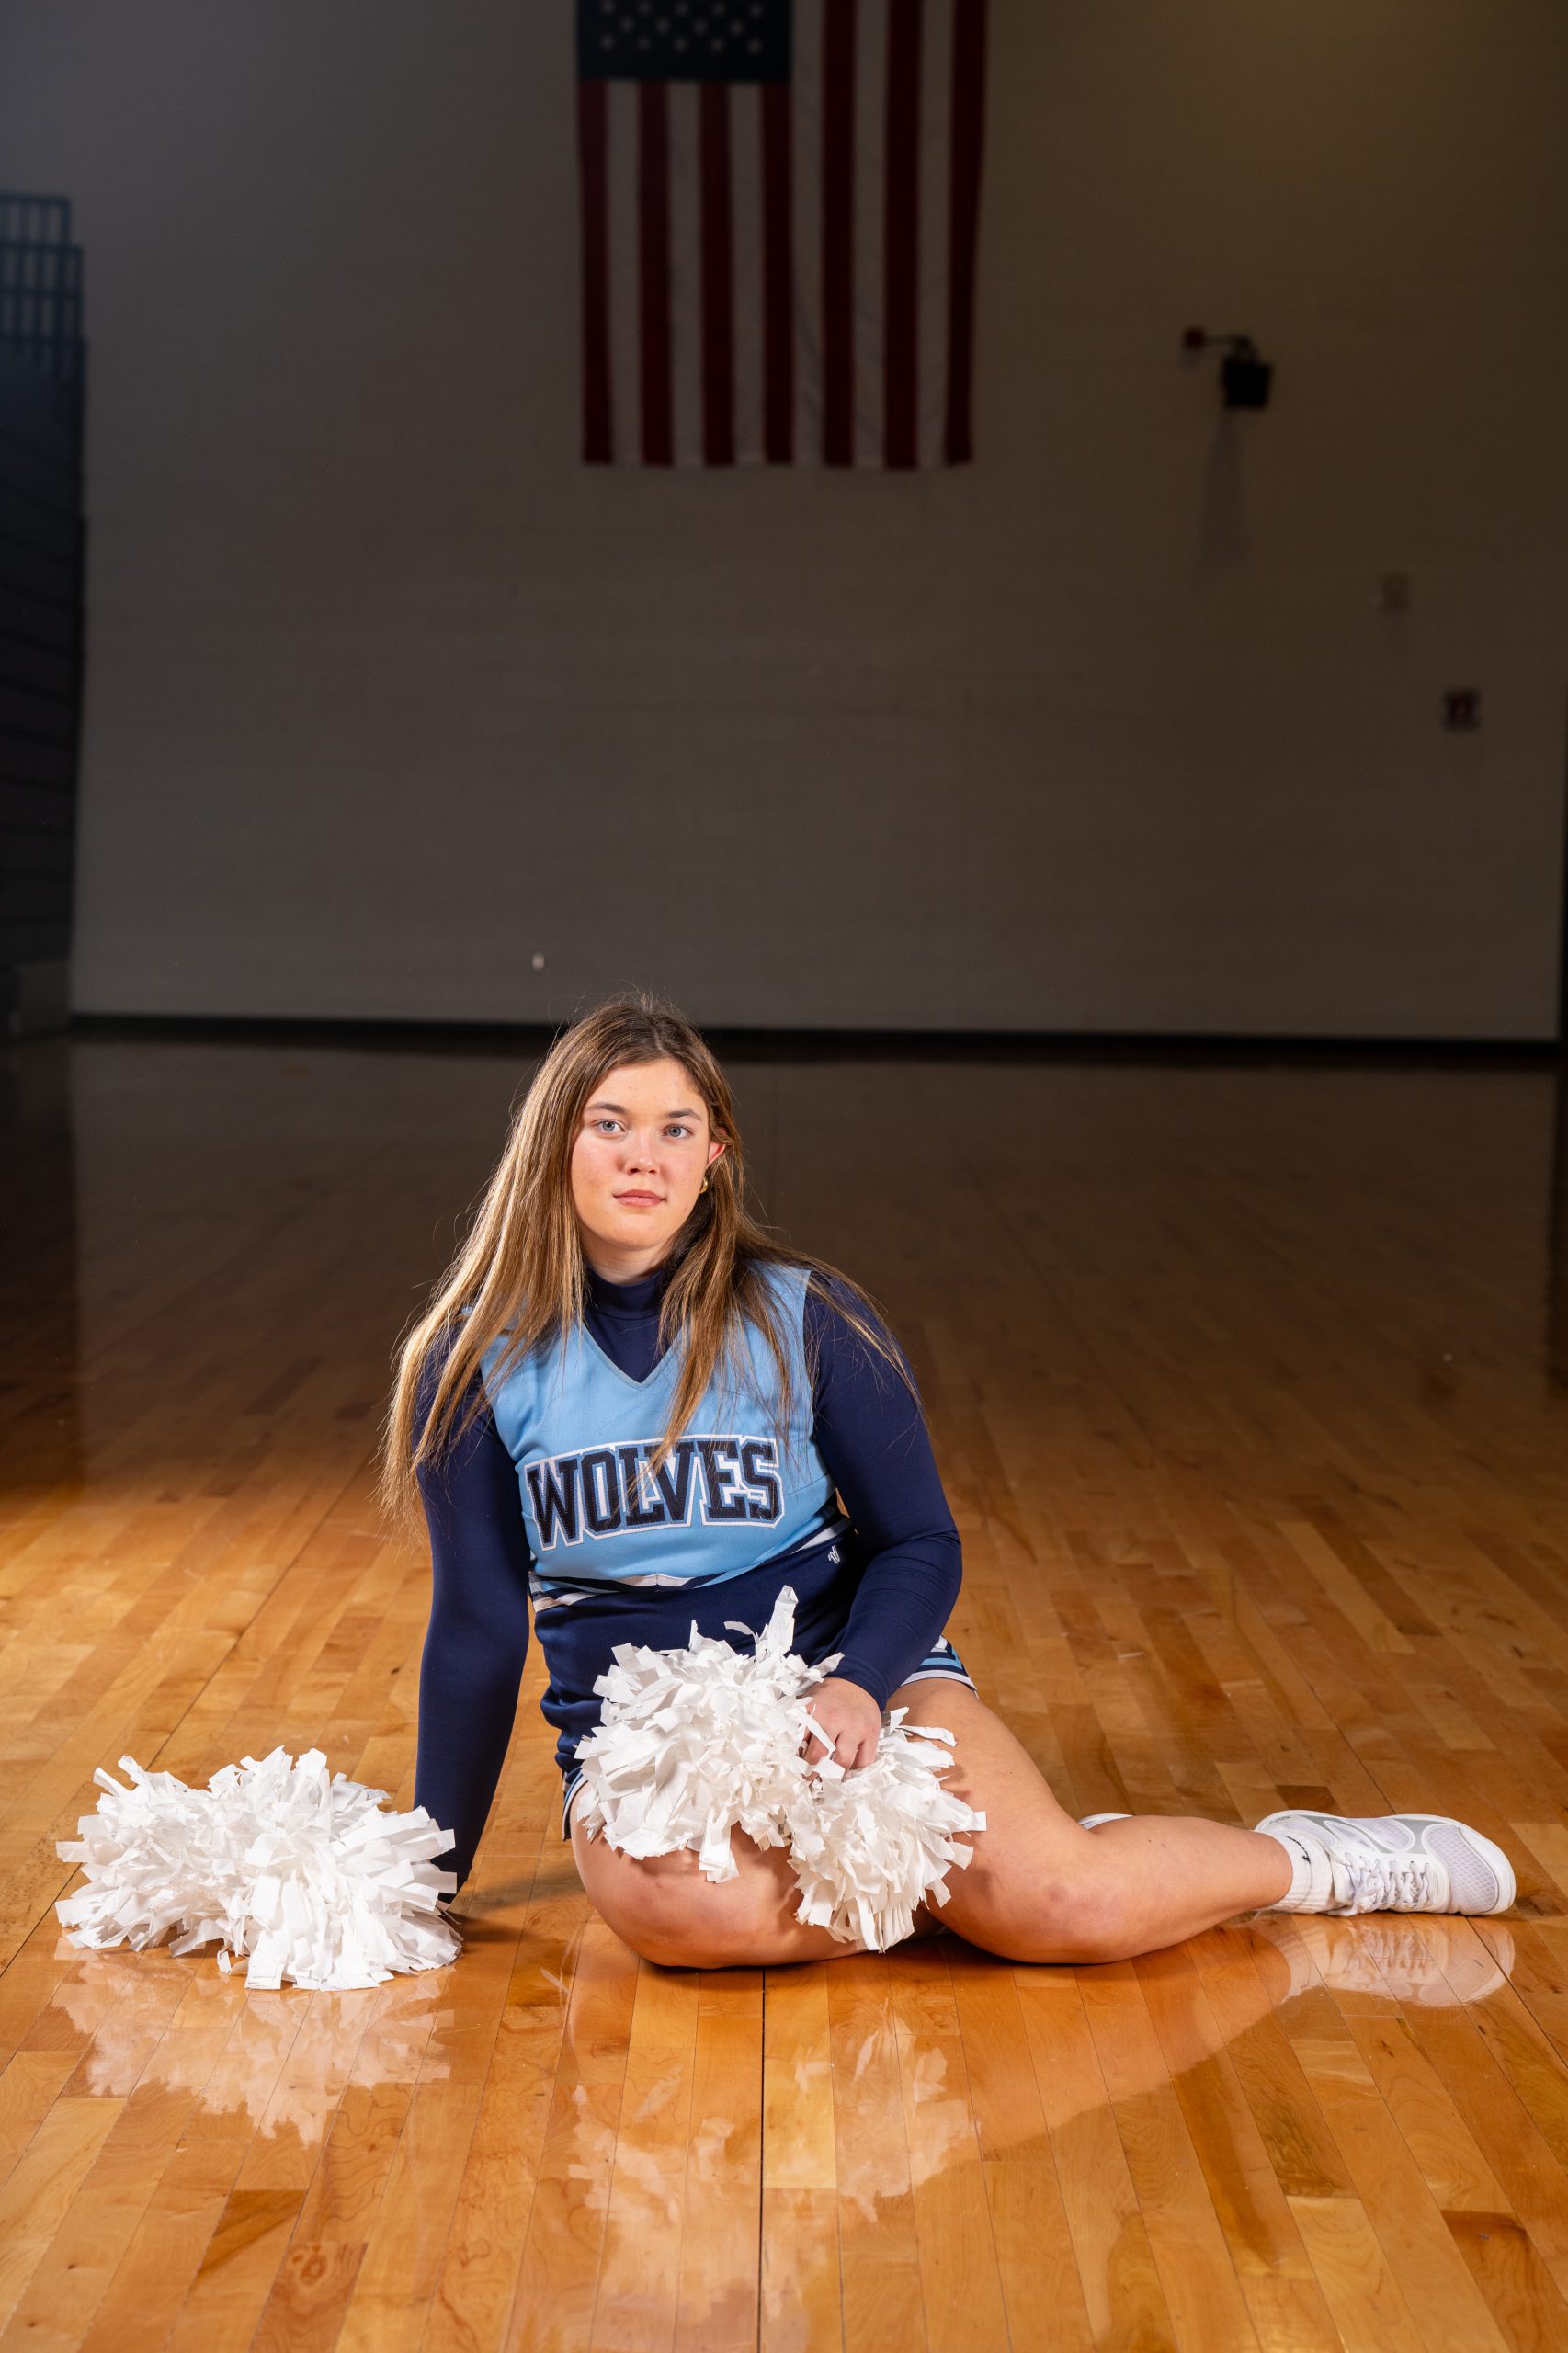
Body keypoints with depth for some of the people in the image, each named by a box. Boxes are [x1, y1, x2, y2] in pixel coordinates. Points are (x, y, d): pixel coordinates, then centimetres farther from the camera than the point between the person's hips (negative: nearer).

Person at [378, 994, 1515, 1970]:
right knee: (677, 1909, -36)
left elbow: (920, 1543, 1)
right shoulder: (480, 1364, -2)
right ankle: (955, 1874, -12)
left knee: (1058, 1899, -24)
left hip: (838, 1671, 0)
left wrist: (858, 1684, -19)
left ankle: (1307, 1860, 5)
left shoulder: (805, 1316, -4)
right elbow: (477, 1628, 4)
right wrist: (435, 1869, 5)